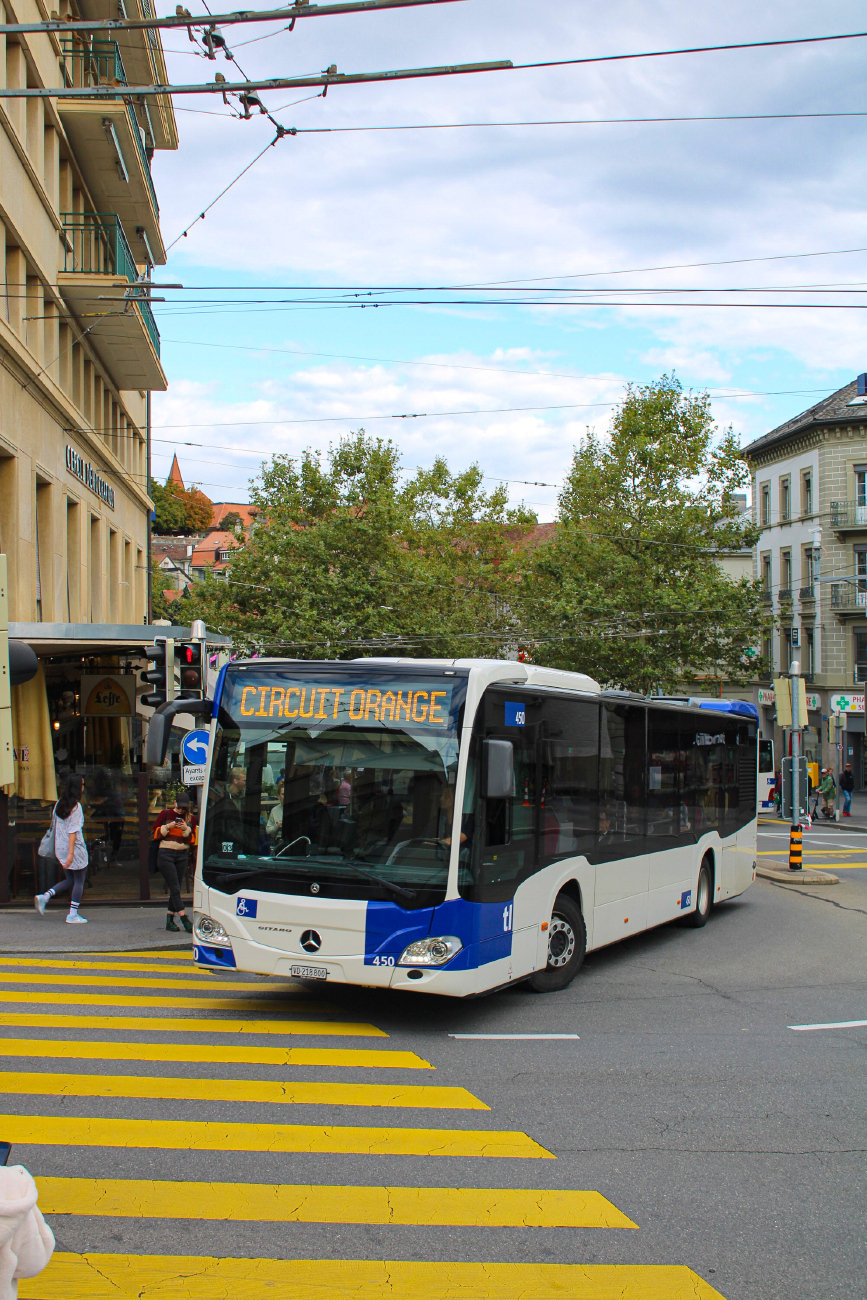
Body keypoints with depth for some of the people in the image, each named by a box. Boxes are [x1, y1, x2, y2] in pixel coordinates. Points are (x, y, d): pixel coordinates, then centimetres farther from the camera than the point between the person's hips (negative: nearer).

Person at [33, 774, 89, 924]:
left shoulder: (59, 804, 8)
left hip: (60, 848, 8)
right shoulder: (76, 806, -15)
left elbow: (55, 826, 14)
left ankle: (44, 897, 0)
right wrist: (71, 853, -22)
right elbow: (73, 831, -20)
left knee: (69, 880, 18)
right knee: (79, 882, 4)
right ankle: (73, 915, 5)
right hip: (75, 848, -8)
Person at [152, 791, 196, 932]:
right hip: (165, 854, -3)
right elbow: (155, 834, 3)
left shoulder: (191, 819, 8)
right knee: (175, 888, -9)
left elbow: (193, 840, 5)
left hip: (182, 855, 4)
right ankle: (185, 920, -13)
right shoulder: (165, 815, 2)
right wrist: (167, 827, -12)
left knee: (176, 889, 4)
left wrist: (186, 830, -12)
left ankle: (170, 920, 12)